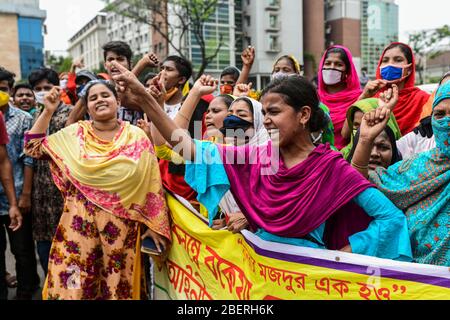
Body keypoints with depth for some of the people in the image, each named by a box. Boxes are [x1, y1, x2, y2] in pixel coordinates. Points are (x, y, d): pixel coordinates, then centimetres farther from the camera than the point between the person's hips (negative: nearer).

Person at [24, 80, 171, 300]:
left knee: (118, 285, 12)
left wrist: (154, 225, -3)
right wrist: (48, 111, -2)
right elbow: (33, 148, 6)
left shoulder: (137, 137, -2)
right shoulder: (74, 133, 2)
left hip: (121, 227, -1)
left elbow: (152, 185, -1)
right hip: (80, 225, 1)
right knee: (73, 284, 7)